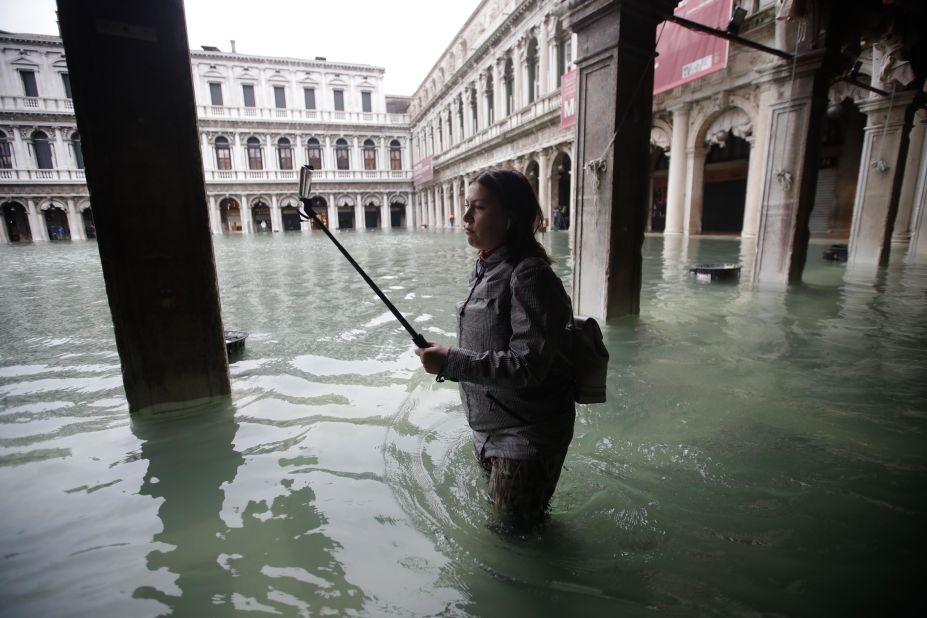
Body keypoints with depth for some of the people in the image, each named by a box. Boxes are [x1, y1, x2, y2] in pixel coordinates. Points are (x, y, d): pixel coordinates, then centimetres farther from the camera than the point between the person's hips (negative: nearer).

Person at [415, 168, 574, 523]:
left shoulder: (530, 275, -24)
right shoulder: (485, 270, 3)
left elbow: (528, 364, -28)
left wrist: (450, 362, -28)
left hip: (526, 433, -8)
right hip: (488, 427, 8)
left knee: (513, 519, 14)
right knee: (497, 510, 28)